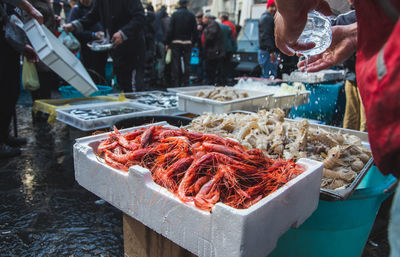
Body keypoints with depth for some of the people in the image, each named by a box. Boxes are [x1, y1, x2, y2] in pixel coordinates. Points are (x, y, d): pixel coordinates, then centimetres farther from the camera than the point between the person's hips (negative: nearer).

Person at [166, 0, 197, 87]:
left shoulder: (175, 14, -4)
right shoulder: (191, 15, 1)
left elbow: (170, 30, -7)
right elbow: (194, 30, 1)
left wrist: (168, 43, -1)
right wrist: (192, 41, 10)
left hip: (176, 42, -1)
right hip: (187, 43, 1)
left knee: (175, 64, 3)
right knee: (187, 64, 7)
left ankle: (175, 84, 4)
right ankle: (186, 83, 9)